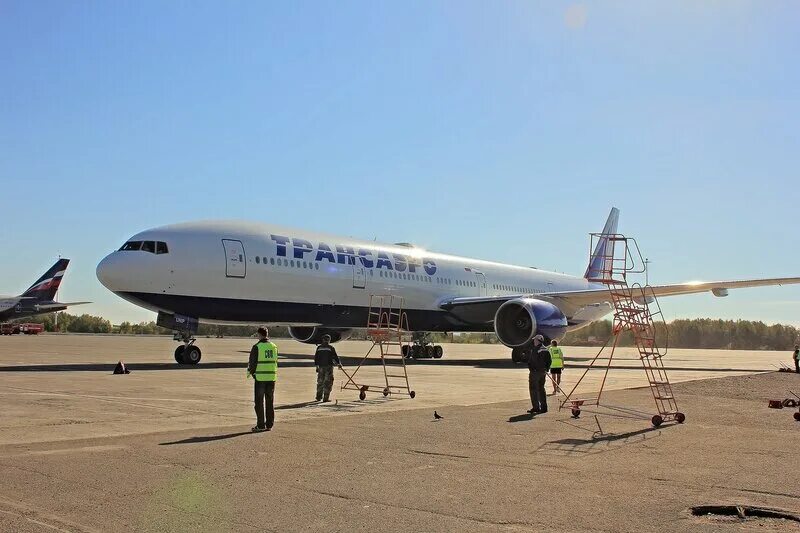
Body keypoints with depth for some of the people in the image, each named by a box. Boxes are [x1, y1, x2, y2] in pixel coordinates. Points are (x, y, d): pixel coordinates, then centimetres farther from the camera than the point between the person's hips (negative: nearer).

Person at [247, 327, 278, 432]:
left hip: (260, 377, -5)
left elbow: (252, 362, -9)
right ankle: (269, 424, 13)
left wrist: (250, 371, 12)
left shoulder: (257, 347, -10)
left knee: (259, 402, 2)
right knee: (270, 401, 10)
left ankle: (261, 425, 1)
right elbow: (275, 362, 11)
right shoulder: (274, 346, 7)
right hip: (272, 377, 5)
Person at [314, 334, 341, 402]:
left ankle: (319, 397, 20)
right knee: (328, 382, 0)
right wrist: (338, 364, 13)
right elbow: (335, 357, -3)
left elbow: (316, 357, 8)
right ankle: (326, 398, -3)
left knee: (320, 382, 15)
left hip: (321, 366, 4)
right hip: (329, 366, -4)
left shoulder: (319, 348, 5)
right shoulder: (331, 348, -7)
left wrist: (316, 366, 16)